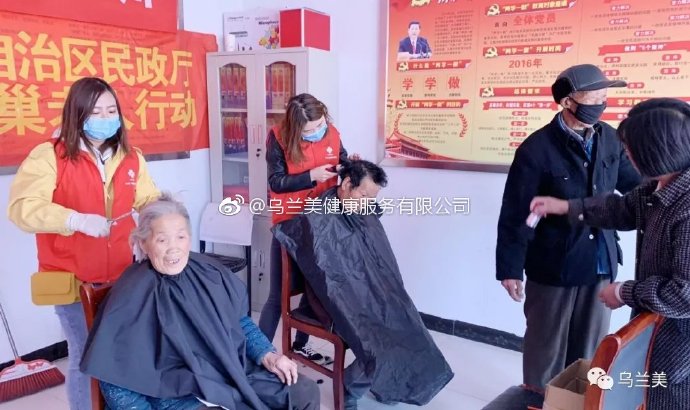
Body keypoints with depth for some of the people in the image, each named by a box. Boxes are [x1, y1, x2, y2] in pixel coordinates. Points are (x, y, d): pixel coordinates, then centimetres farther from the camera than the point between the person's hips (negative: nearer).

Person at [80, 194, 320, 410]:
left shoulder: (209, 272, 2)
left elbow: (241, 322, 15)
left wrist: (267, 355, 4)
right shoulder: (132, 296, -12)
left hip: (237, 372, 6)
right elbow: (114, 378, -8)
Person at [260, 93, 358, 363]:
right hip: (289, 225, -4)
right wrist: (312, 175, -24)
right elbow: (276, 182, -16)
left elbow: (339, 161, 10)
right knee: (278, 294, 1)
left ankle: (301, 344, 35)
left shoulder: (331, 132, -4)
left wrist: (350, 162, -12)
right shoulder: (279, 137, -15)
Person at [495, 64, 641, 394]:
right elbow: (515, 215, -13)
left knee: (590, 348, 20)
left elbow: (634, 184, 13)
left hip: (601, 264, 5)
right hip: (554, 266, -5)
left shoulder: (610, 138, 0)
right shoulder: (537, 149, -16)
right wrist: (510, 268, -10)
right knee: (546, 348, 13)